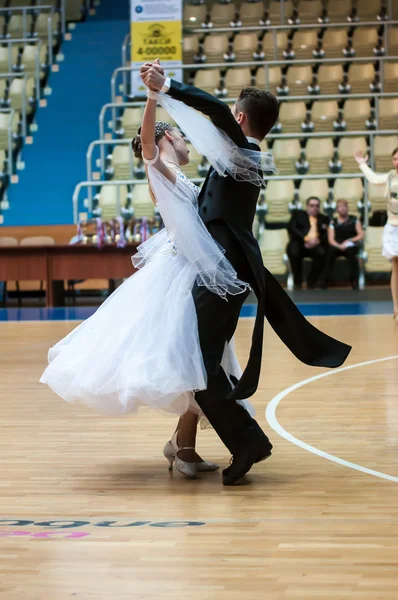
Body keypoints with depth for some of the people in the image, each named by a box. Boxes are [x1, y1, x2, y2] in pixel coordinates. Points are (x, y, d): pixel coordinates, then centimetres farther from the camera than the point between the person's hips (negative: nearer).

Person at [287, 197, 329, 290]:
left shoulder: (324, 218, 25)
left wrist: (317, 241, -13)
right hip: (299, 242, -1)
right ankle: (297, 282, -21)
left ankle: (311, 283, -21)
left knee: (322, 253, -34)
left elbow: (327, 235, 10)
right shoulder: (298, 214, 20)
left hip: (316, 244, 1)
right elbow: (291, 228, 2)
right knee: (293, 251, -36)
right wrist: (306, 238, -13)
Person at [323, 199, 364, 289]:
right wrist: (339, 246, -17)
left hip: (351, 245, -1)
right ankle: (327, 281, -30)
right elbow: (331, 239, 2)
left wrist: (349, 241, -9)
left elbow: (361, 236, 7)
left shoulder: (354, 220, 13)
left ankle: (354, 280, -31)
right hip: (337, 246, 1)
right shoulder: (333, 222, 12)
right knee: (330, 251, -33)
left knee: (351, 252, -36)